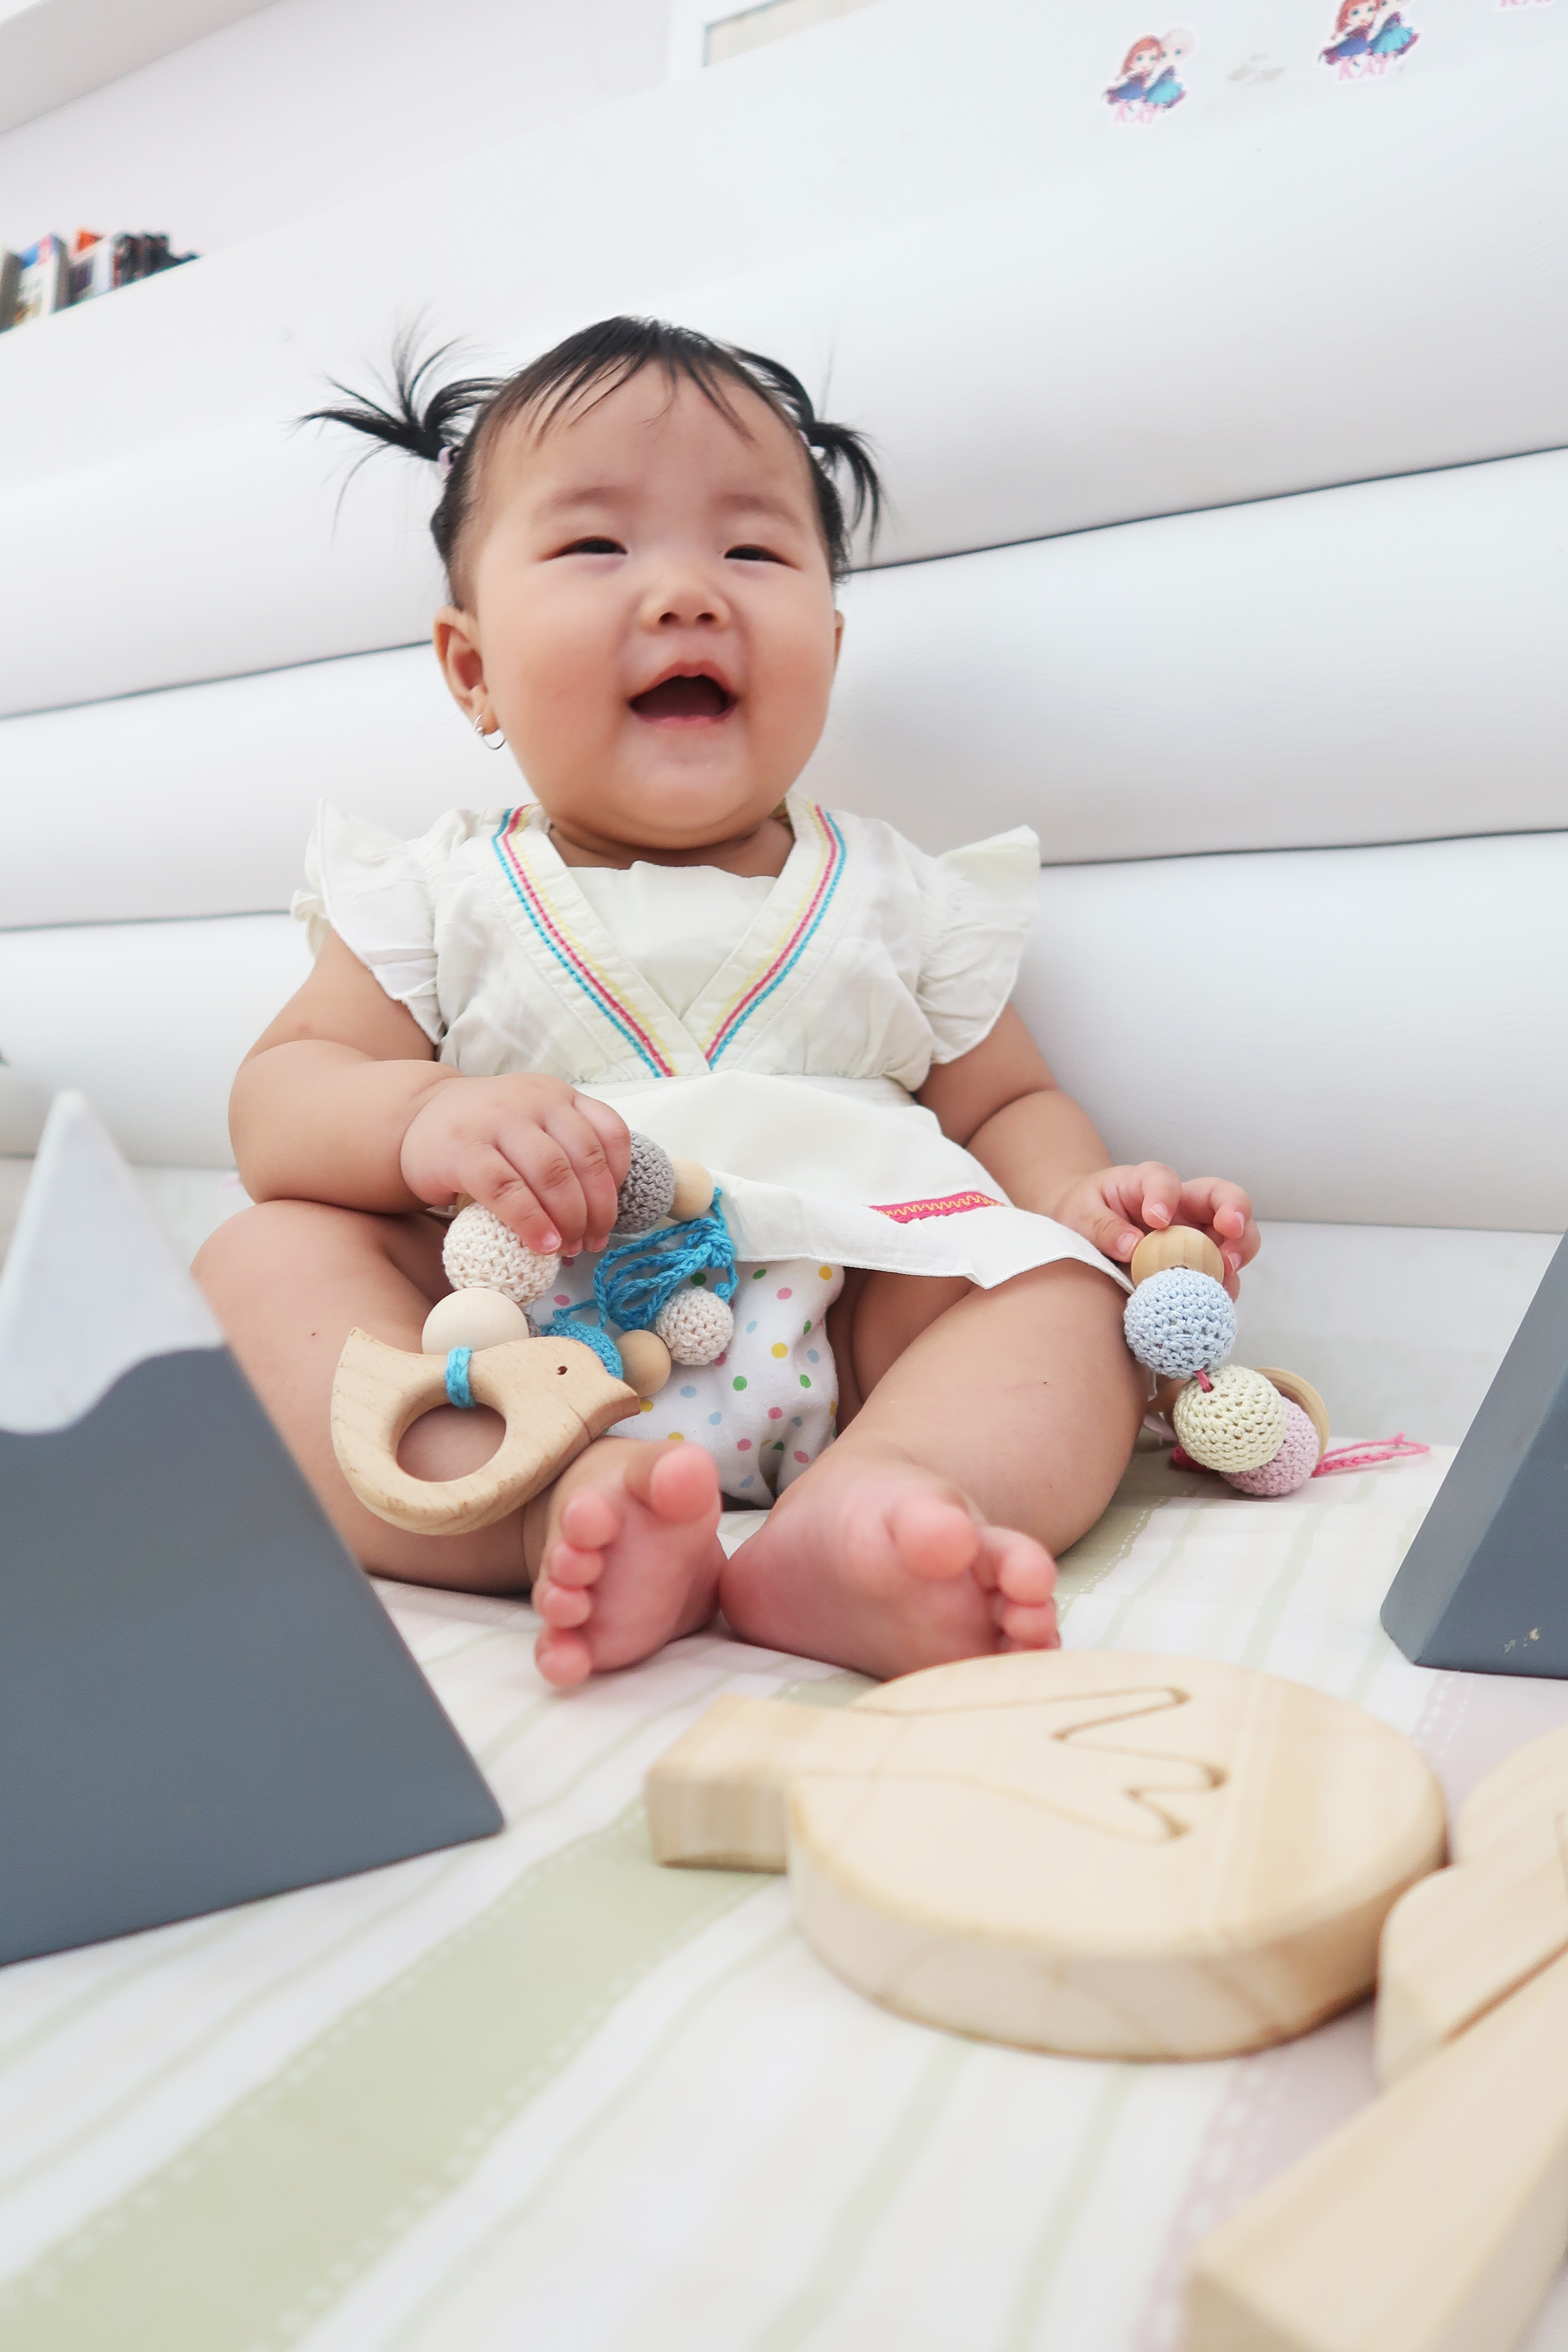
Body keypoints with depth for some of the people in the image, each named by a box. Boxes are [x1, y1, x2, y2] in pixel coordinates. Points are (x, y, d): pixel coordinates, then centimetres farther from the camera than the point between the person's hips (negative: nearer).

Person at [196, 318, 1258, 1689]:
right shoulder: (444, 898, 7)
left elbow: (1003, 1103, 14)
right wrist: (423, 1118, -21)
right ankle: (551, 1513, -41)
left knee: (1068, 1292, -20)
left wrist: (1084, 1196, -10)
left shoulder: (898, 900, 10)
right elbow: (282, 1095, 3)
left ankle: (867, 1505, -47)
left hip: (825, 1338, 1)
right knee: (265, 1257, -20)